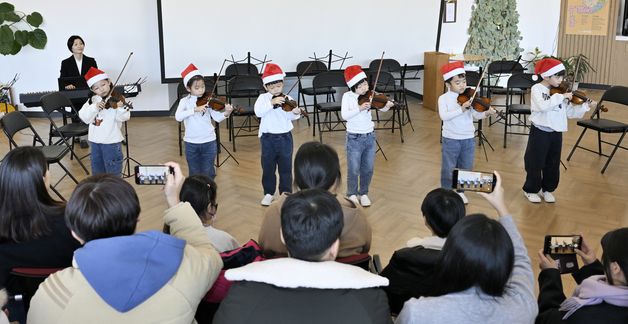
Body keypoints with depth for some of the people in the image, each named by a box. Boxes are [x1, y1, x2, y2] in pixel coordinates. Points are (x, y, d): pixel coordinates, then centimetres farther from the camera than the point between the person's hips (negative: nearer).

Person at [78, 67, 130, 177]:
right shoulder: (92, 100, 4)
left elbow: (123, 118, -23)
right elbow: (84, 118, -7)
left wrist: (121, 107, -43)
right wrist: (95, 107, -21)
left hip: (111, 141, -5)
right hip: (95, 140, 5)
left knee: (113, 173, 4)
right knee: (97, 170, 21)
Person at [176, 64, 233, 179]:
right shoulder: (185, 101, -4)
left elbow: (217, 118, -10)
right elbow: (178, 117, -20)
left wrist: (226, 114, -30)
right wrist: (195, 109, -30)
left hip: (209, 142, 0)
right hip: (191, 143, 0)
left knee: (208, 173, 7)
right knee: (194, 173, 11)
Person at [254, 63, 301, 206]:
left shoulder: (287, 99, -3)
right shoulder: (263, 98, -4)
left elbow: (290, 116, -15)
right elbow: (258, 112, -22)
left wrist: (296, 113, -37)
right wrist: (272, 102, -32)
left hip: (285, 137, 0)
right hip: (268, 137, 0)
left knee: (286, 167, 8)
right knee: (268, 167, 10)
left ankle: (286, 192, 21)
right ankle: (268, 193, 24)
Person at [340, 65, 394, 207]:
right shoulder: (348, 96, -10)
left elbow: (382, 108, -9)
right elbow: (344, 115, -23)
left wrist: (387, 106, -31)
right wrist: (359, 108, -36)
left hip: (370, 136, 4)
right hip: (354, 138, -3)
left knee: (368, 169, 11)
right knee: (353, 170, 4)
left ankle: (363, 193, 30)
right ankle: (352, 194, 25)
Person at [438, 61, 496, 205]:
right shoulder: (444, 98, -8)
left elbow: (476, 115, -8)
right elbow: (443, 116, -23)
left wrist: (486, 113, -29)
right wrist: (461, 109, -32)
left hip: (468, 139, 3)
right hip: (450, 139, -3)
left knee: (466, 168, 14)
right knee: (449, 169, 7)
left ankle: (460, 191, 32)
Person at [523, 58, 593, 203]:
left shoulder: (561, 92, 5)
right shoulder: (537, 89, -11)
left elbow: (570, 111, 6)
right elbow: (543, 105, -29)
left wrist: (585, 106, -6)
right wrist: (561, 97, -28)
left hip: (556, 132, 5)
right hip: (540, 131, -5)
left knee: (553, 165, 14)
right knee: (535, 164, 6)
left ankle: (547, 189, 31)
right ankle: (531, 190, 22)